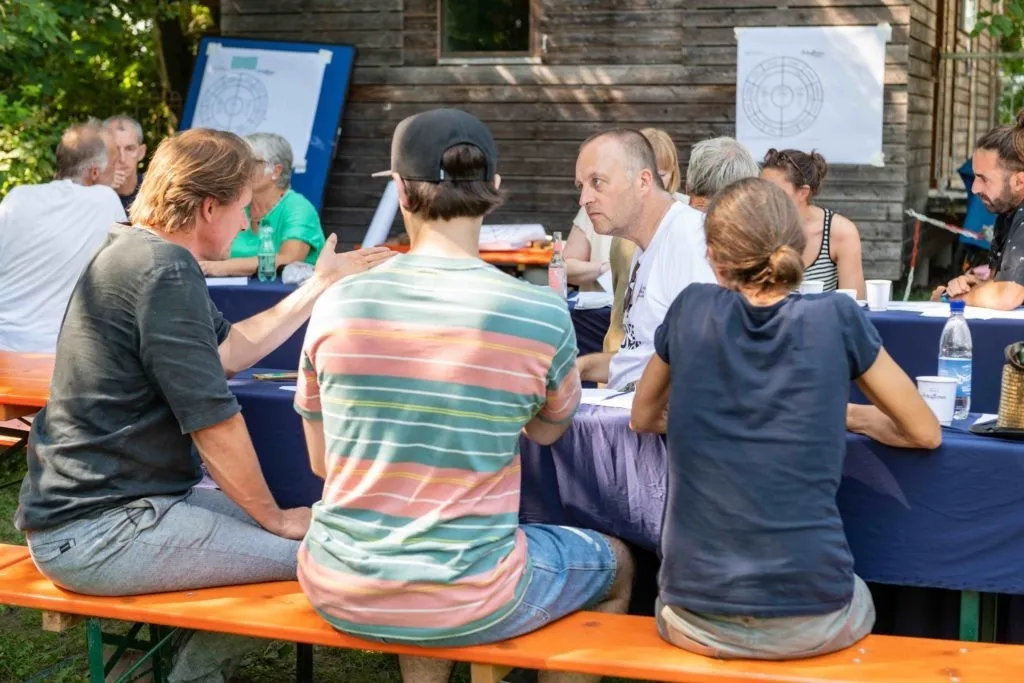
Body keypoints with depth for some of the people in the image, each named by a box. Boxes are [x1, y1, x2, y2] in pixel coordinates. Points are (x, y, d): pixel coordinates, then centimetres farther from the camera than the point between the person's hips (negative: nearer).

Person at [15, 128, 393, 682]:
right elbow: (212, 422, -17)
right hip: (97, 532, -11)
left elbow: (229, 352, 21)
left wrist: (319, 287, 25)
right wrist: (274, 517, -5)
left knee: (266, 528, 20)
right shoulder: (165, 269, -18)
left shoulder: (135, 251, 14)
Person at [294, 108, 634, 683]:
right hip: (465, 608, -3)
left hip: (339, 595, 3)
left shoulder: (337, 304, -8)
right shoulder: (541, 316, -14)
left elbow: (321, 462, 5)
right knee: (617, 564, 28)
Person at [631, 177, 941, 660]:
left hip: (695, 619, 1)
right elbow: (925, 433, 10)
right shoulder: (836, 318, -2)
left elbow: (643, 419, 19)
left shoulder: (692, 309, 1)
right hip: (811, 621, 0)